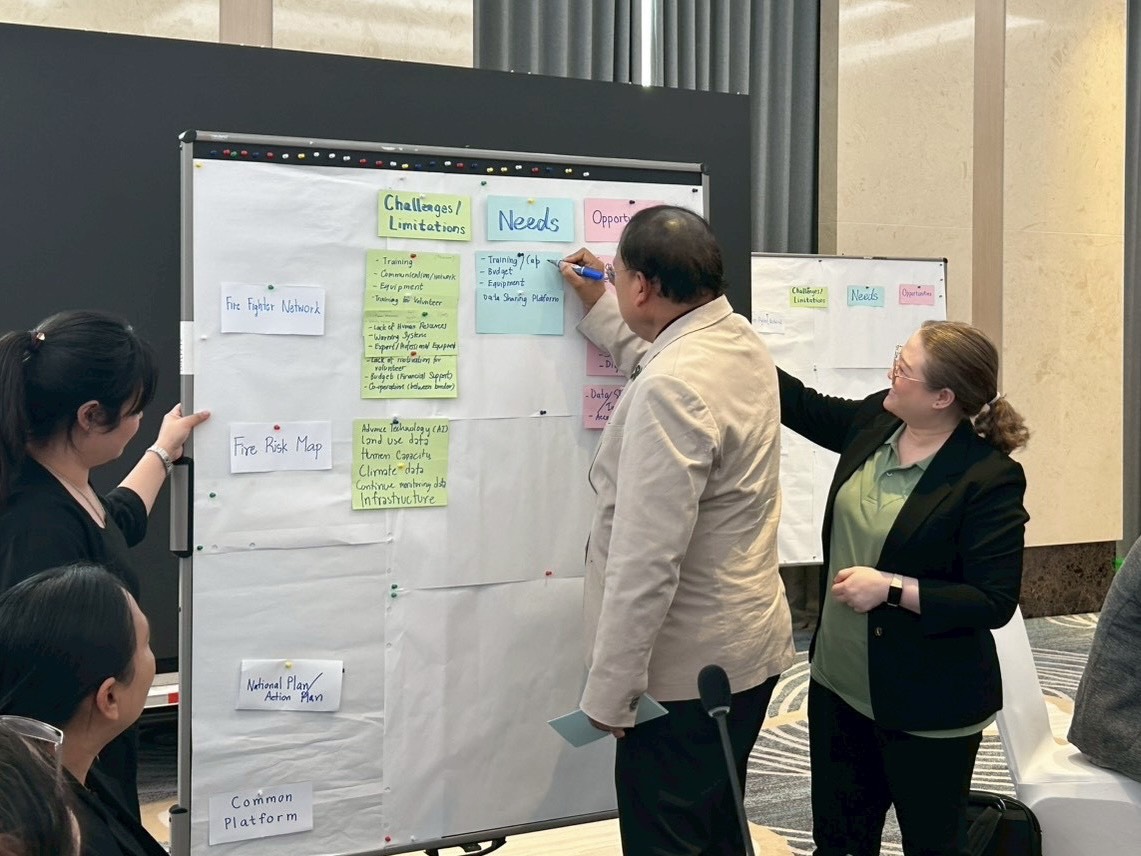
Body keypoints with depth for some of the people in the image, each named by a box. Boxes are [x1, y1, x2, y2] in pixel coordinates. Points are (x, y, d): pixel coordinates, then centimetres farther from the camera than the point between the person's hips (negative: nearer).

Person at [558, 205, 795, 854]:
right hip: (750, 646, 9)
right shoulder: (741, 340, 3)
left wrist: (608, 693, -22)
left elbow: (645, 561, -28)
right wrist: (600, 310, 32)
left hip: (686, 672, -9)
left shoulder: (669, 391, -27)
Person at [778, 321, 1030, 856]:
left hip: (925, 706, -7)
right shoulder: (875, 423, 0)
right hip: (839, 684, 7)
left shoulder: (989, 478, -20)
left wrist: (891, 588, -25)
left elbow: (995, 603, -21)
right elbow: (802, 405, 18)